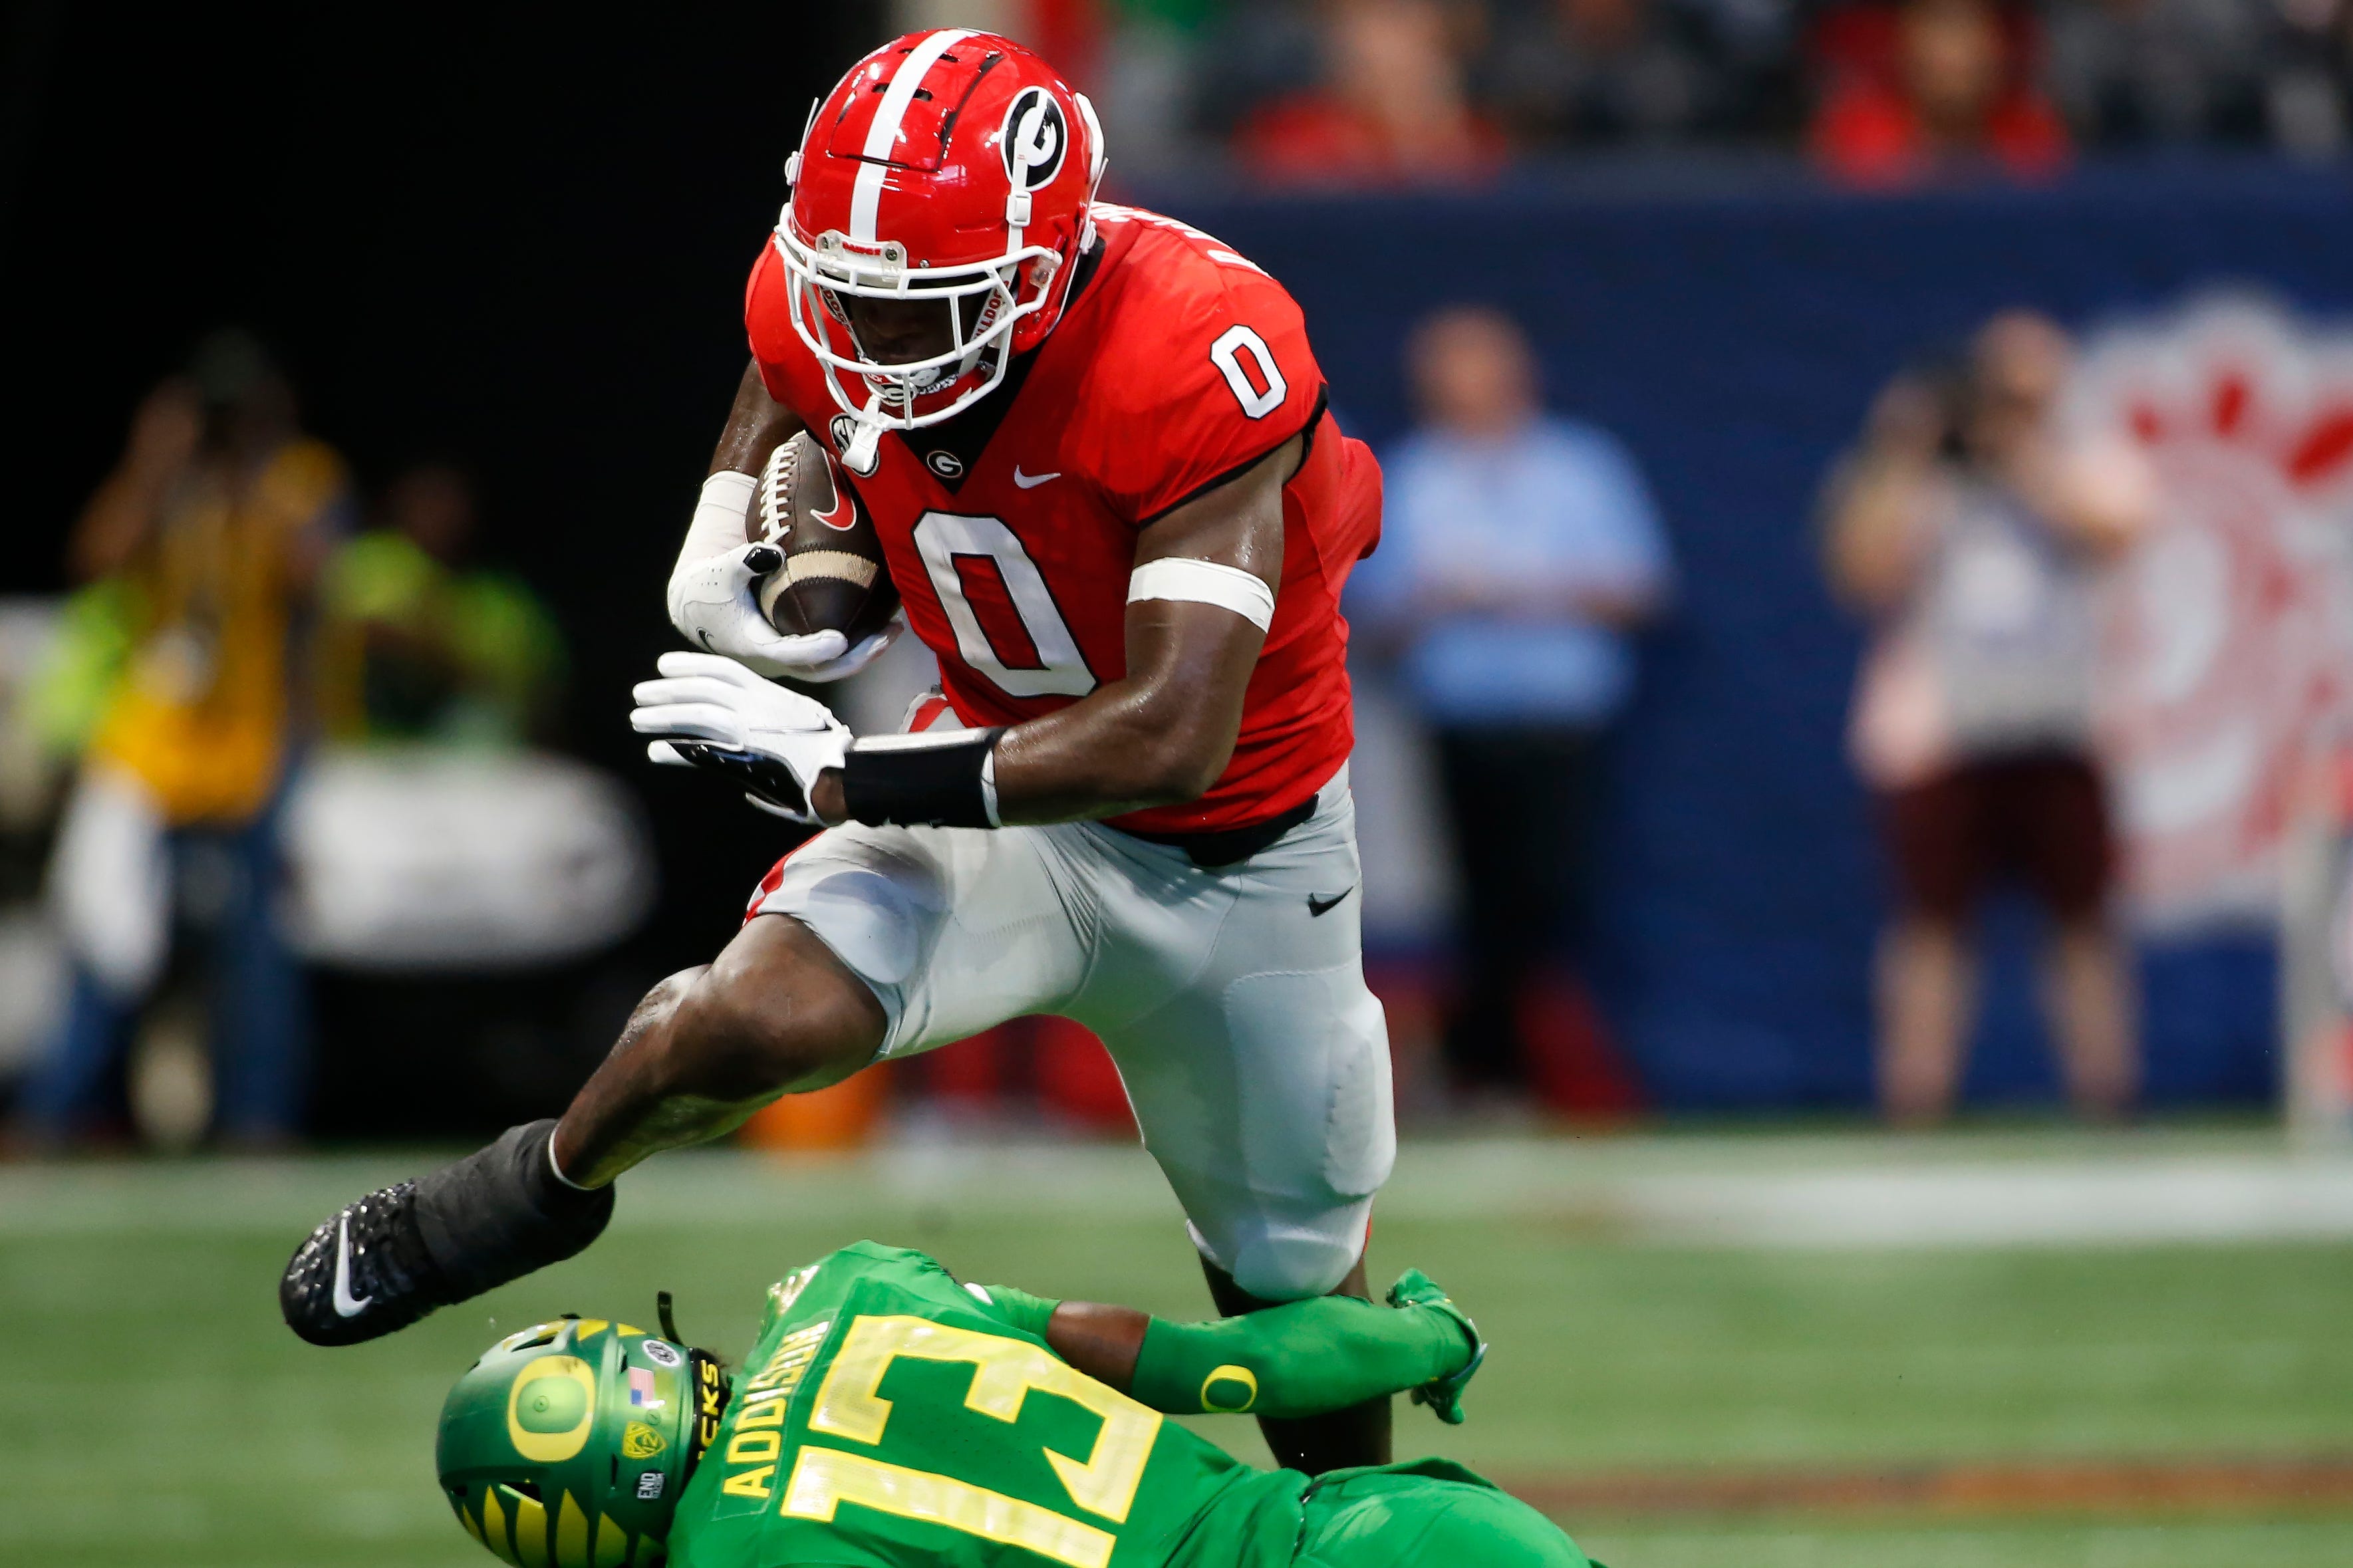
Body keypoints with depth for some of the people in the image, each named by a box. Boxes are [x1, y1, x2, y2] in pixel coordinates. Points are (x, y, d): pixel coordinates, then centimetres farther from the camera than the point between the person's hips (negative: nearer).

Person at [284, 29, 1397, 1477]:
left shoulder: (1196, 357, -35)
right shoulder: (829, 303, -18)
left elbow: (1171, 741, -37)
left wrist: (847, 777, -33)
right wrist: (728, 558, -10)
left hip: (1240, 852, -2)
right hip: (1017, 789, 2)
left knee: (1292, 1281, 13)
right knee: (757, 1019, -27)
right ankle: (547, 1186, 5)